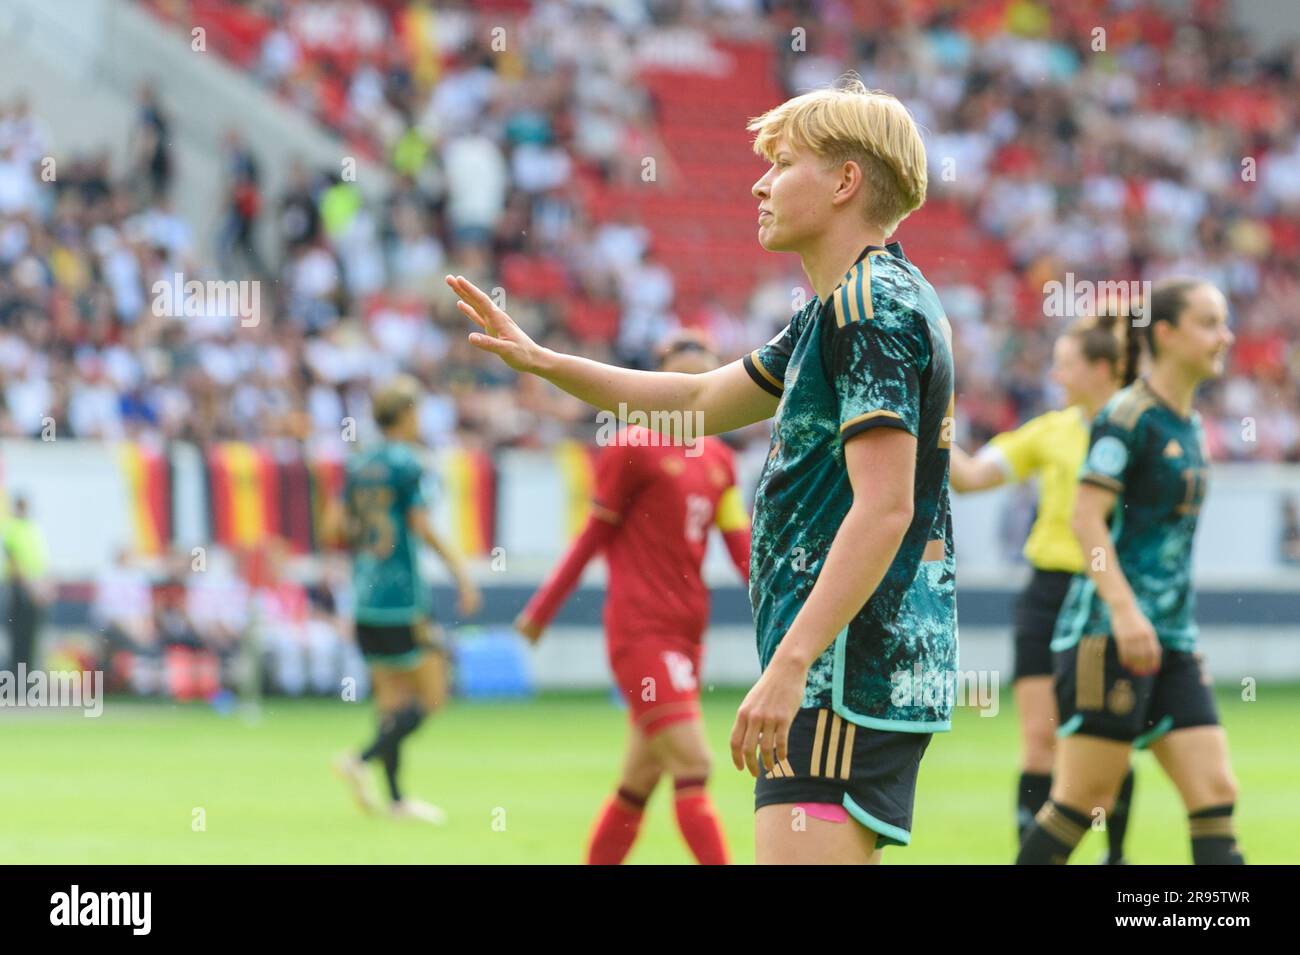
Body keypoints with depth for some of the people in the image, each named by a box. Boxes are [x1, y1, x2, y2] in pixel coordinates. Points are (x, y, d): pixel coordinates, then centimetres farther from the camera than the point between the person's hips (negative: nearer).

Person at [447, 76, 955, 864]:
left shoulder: (874, 304, -14)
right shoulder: (843, 309, 20)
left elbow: (884, 508, -22)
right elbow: (703, 401, 30)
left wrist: (790, 664, -26)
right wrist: (541, 362, 22)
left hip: (850, 675, -11)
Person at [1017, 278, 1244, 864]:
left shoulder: (1189, 425, 16)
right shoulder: (1128, 416, -10)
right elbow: (1087, 518, -17)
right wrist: (1123, 608, -27)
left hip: (1171, 640, 8)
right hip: (1109, 635, -8)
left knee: (1215, 791, -2)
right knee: (1084, 797, -5)